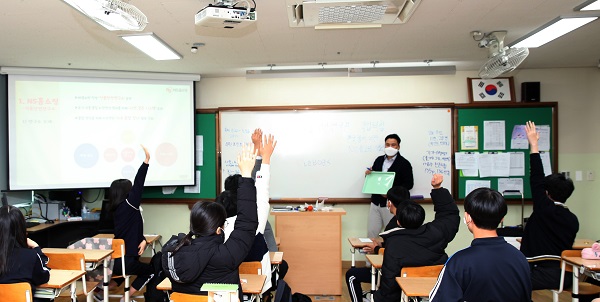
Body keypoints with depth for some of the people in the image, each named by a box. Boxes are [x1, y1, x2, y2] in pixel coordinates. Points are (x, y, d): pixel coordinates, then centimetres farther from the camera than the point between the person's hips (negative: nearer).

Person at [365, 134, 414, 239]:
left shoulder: (404, 163, -5)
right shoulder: (379, 160, 12)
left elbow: (409, 184, -8)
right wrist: (368, 174, -4)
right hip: (376, 202, 5)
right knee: (371, 232, 8)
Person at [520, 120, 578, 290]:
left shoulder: (546, 211, -12)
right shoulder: (573, 220, 9)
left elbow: (536, 180, -9)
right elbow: (567, 247, 17)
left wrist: (534, 145, -3)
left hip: (546, 275, -8)